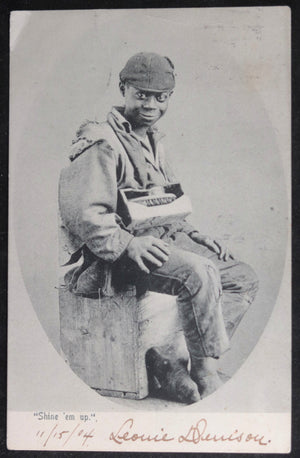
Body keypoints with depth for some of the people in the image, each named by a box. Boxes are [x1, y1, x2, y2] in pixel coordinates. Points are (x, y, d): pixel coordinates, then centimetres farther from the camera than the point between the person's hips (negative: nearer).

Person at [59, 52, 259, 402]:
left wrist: (190, 233, 12)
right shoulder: (102, 143, -10)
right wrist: (128, 243, -28)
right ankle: (207, 377, -18)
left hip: (162, 238, 10)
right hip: (117, 252, -9)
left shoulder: (153, 140, 20)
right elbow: (84, 213, -19)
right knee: (199, 274, -33)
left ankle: (191, 365, -10)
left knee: (243, 279, -2)